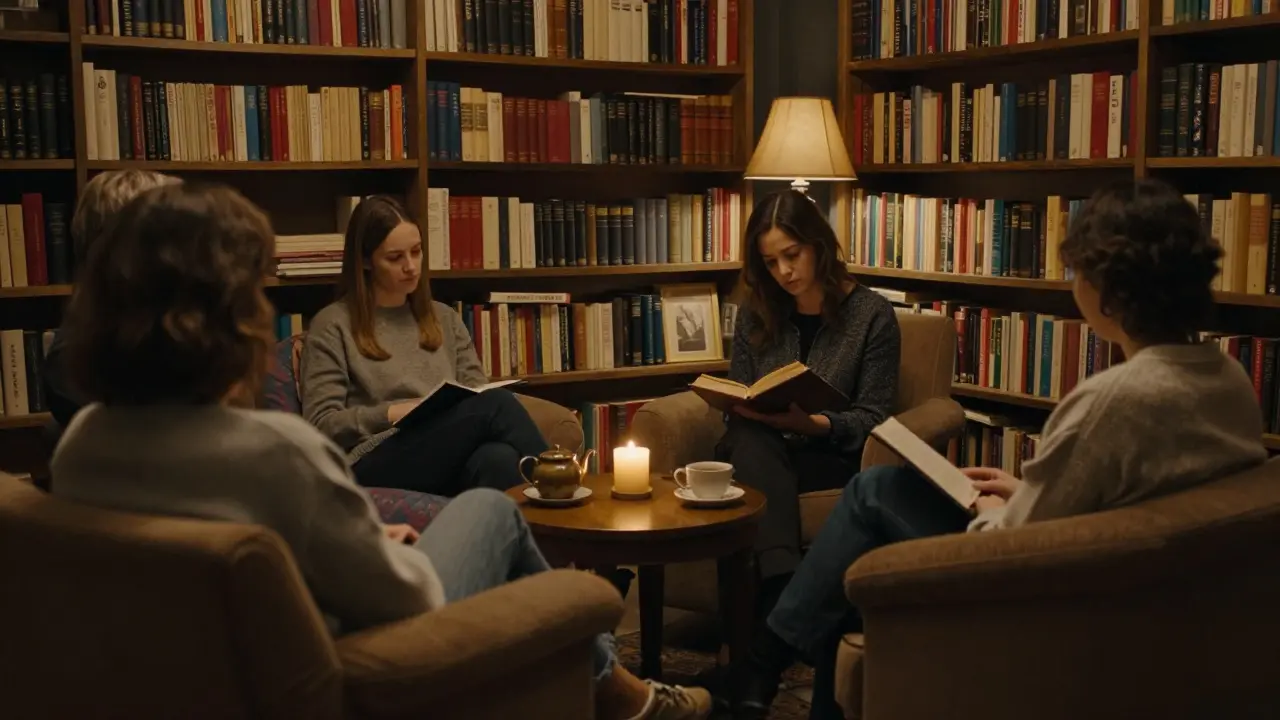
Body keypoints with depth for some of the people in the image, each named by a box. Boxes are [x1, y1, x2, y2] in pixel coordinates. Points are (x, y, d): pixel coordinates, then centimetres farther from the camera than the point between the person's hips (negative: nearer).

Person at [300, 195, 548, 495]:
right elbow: (321, 424, 1)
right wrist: (395, 413, -11)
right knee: (496, 404, -32)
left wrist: (459, 407, -7)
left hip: (453, 457, 4)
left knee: (498, 457, -37)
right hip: (375, 465, -4)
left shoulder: (444, 318, 24)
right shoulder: (334, 325, 8)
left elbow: (479, 393, 17)